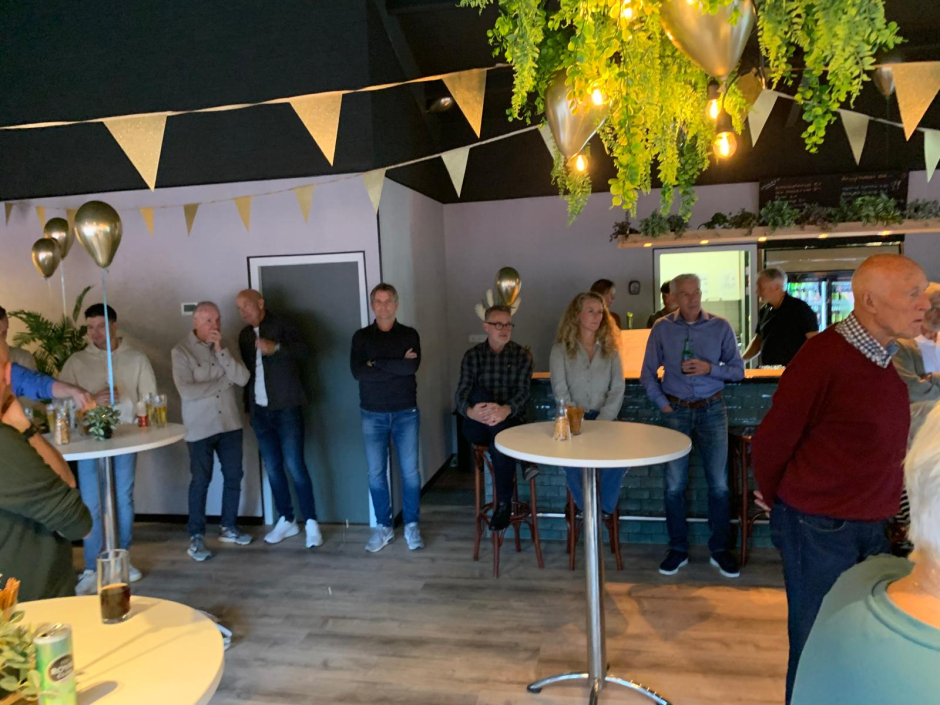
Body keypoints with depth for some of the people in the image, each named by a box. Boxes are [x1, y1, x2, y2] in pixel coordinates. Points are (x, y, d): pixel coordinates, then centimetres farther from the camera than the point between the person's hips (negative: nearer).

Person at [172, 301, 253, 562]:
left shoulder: (224, 345, 5)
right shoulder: (181, 351, -10)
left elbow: (243, 378, -7)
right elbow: (186, 391, -21)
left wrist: (220, 350, -15)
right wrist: (222, 382, -12)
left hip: (230, 424, 5)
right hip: (200, 428, -5)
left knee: (233, 476, 11)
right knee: (201, 482, 2)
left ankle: (228, 527, 27)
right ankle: (196, 536, 15)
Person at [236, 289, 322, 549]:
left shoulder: (282, 325, -4)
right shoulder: (244, 335, 14)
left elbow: (304, 350, -21)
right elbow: (246, 372, 18)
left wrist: (276, 347, -36)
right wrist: (248, 408, 16)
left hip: (286, 409, -6)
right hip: (260, 412, 6)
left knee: (295, 466, -8)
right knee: (273, 468, 8)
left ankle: (311, 522, 1)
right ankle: (286, 520, 20)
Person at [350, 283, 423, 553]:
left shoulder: (409, 334, 3)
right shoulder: (361, 336, 4)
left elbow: (413, 366, -16)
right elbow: (357, 371, -12)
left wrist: (376, 364, -13)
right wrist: (397, 366, -14)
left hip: (405, 413, -1)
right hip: (372, 414, 1)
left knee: (409, 471, 1)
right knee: (376, 473, 4)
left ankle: (411, 525, 15)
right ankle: (383, 527, 18)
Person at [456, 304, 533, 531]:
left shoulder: (522, 355, 1)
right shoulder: (473, 355, 2)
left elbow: (522, 393, -13)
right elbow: (462, 391, -12)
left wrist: (505, 410, -37)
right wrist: (470, 411, -37)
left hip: (509, 422, 0)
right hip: (478, 427, 1)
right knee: (480, 393, -30)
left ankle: (504, 504, -15)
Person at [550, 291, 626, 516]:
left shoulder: (610, 349, 10)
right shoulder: (561, 349, 2)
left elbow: (617, 390, 1)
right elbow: (560, 392, -6)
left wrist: (601, 421, -14)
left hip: (604, 418, 2)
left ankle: (604, 509, -5)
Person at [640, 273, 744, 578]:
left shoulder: (720, 327, -2)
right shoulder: (662, 328, -1)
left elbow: (738, 370, 1)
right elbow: (648, 373, 4)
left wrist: (710, 368, -16)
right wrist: (662, 403, -4)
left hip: (712, 410, 0)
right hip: (676, 411, 0)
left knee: (719, 483, 3)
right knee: (674, 484, 4)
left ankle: (720, 549, 19)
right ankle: (678, 549, 18)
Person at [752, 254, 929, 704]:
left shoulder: (895, 357, 2)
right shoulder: (824, 356, -21)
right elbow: (773, 439, -13)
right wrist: (773, 497, 2)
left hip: (874, 526, 7)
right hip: (819, 529, -6)